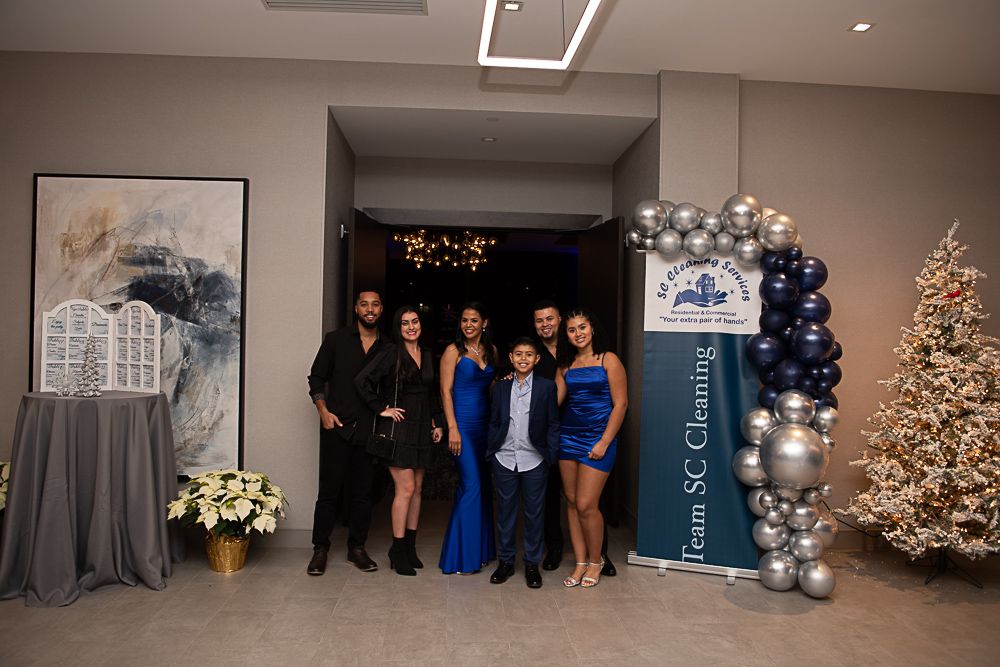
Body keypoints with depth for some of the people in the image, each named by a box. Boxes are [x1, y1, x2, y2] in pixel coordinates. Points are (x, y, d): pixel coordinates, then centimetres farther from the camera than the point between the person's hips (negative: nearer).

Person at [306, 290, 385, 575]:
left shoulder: (387, 348, 8)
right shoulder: (336, 339, 4)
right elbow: (317, 377, 6)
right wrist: (323, 411, -5)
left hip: (369, 430, 2)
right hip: (337, 426, -2)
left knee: (363, 492, 7)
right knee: (330, 490, 1)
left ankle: (357, 547, 20)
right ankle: (320, 548, 15)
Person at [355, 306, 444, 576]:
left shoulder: (427, 355, 12)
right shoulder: (391, 353, -7)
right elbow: (362, 381, -13)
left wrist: (438, 423, 13)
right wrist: (381, 409, -12)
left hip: (421, 430, 6)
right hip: (398, 429, -6)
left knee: (416, 488, 10)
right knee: (405, 488, -7)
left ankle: (410, 547, 21)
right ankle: (398, 550, 5)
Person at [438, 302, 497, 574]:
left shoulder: (491, 350, 11)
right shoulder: (454, 351, -5)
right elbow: (446, 391, -9)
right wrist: (452, 428, -14)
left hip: (485, 423, 6)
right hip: (463, 423, -6)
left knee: (483, 486, 10)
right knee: (471, 485, -9)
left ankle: (480, 548, 23)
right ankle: (462, 555, 2)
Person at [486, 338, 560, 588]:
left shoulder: (546, 387, -1)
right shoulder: (501, 387, 6)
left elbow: (553, 424, 0)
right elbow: (494, 422, 9)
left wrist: (551, 455, -6)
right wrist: (490, 453, 3)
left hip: (534, 461, -2)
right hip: (505, 459, 2)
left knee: (534, 513, 7)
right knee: (505, 511, 11)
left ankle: (532, 563, 21)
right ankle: (505, 561, 24)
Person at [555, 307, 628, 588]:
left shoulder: (608, 360, -4)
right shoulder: (565, 366, 10)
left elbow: (620, 404, -7)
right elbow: (553, 399, 1)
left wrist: (604, 442, -12)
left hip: (598, 438, -5)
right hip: (568, 436, 5)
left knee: (586, 504, -7)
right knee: (571, 501, 7)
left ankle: (595, 560, 16)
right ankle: (580, 562, 20)